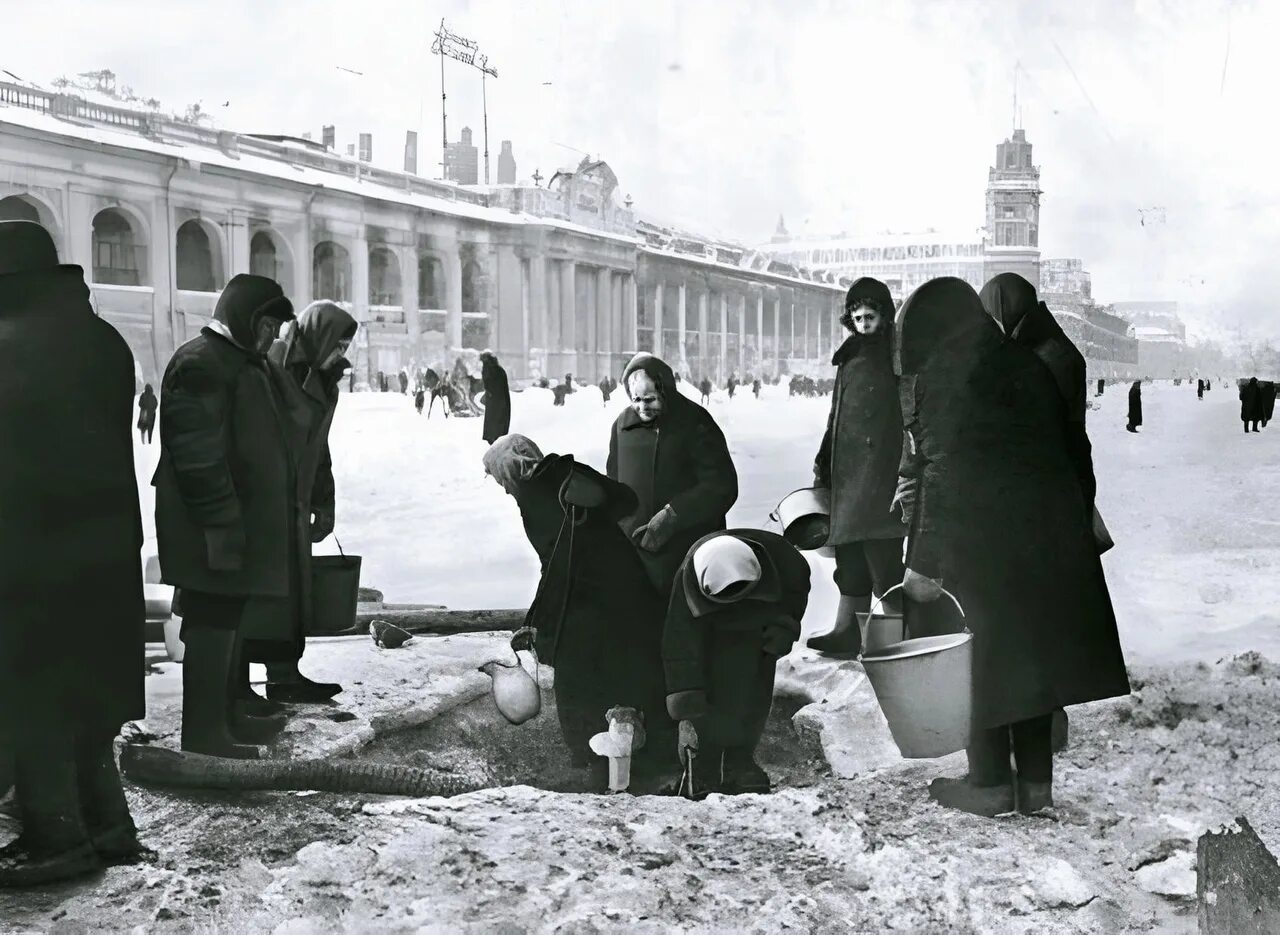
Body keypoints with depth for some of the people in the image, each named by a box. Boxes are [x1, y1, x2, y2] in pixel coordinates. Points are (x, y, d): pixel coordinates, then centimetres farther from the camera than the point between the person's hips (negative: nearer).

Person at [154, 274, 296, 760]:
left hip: (243, 520, 10)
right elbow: (198, 453, -22)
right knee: (212, 620, -7)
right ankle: (204, 731, -3)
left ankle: (223, 714, 26)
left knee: (227, 618, 16)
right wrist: (221, 523, -24)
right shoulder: (200, 362, -15)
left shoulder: (243, 360, 18)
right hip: (215, 529, -10)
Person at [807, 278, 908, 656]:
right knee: (849, 557, 10)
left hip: (882, 472, -7)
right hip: (846, 471, 8)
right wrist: (823, 464, 20)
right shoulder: (850, 358, 17)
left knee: (882, 557, -8)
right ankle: (848, 632, 16)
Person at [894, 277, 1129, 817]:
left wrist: (925, 564, -10)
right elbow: (1063, 447, 14)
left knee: (986, 652, 3)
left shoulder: (943, 372, -8)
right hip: (1052, 527, 7)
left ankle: (990, 784, 10)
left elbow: (944, 472, -13)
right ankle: (1036, 781, 17)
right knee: (1035, 647, 12)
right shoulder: (1023, 363, 15)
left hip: (983, 536, -7)